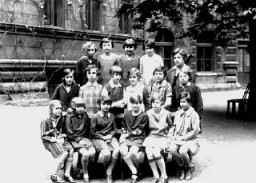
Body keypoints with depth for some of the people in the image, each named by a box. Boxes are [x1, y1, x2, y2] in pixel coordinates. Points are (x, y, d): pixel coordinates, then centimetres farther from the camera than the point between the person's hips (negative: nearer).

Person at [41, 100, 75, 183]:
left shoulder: (61, 120, 12)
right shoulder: (45, 122, -6)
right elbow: (43, 136, -9)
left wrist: (63, 136, -3)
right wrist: (55, 140, -17)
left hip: (60, 140, 6)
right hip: (50, 142, -6)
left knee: (71, 150, -24)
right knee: (65, 153, -28)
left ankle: (67, 174, -20)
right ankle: (55, 176, -15)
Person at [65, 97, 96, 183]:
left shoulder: (85, 116, 10)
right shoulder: (70, 117, -2)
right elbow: (69, 134, -5)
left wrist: (87, 139, 7)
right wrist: (79, 140, -12)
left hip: (84, 138, 4)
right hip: (74, 140, -4)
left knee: (92, 152, -24)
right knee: (85, 153, -28)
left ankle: (83, 168, 0)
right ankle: (85, 174, -8)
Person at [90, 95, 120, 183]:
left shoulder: (112, 116, 12)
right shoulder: (95, 117, -2)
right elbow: (92, 132, -1)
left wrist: (110, 135, -5)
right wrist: (103, 137, -10)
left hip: (110, 137, 4)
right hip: (98, 138, -4)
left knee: (117, 150, -28)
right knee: (106, 153, -32)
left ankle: (109, 172, -13)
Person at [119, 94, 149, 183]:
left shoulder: (144, 116, 0)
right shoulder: (127, 114, 13)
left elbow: (139, 131, -4)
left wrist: (128, 133, -9)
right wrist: (123, 134, -1)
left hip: (138, 138, -3)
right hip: (127, 138, 4)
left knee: (133, 152, -32)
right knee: (122, 150, -29)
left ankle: (137, 169, 2)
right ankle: (134, 171, -17)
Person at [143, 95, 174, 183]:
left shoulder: (166, 113, 4)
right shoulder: (148, 113, 6)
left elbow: (171, 126, 17)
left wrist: (169, 135, 4)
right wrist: (148, 135, 2)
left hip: (162, 137, -2)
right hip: (151, 136, 2)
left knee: (156, 151, -30)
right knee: (149, 152, -28)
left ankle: (164, 176, -15)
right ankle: (156, 176, -18)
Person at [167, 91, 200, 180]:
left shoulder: (194, 114, -6)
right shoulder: (178, 113, 12)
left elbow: (195, 131, -10)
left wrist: (183, 138, -13)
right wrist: (175, 136, -3)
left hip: (190, 139, -4)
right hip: (178, 138, 5)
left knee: (182, 151, -34)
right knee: (172, 149, -28)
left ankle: (189, 168, 0)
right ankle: (181, 167, 1)